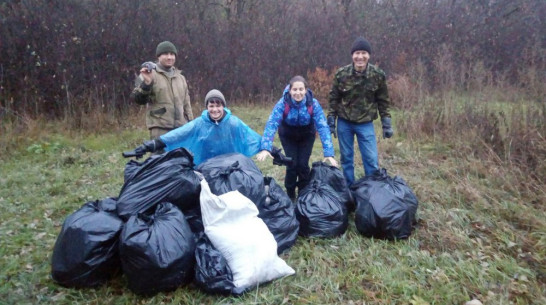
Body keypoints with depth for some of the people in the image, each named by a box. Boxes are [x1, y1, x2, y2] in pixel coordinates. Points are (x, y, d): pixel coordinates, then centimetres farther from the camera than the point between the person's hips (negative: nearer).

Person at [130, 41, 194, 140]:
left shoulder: (180, 77, 19)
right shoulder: (150, 75, 0)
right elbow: (138, 98, -11)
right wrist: (146, 83, -28)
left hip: (181, 128, 6)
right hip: (160, 128, -6)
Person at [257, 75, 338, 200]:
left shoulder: (313, 103, -28)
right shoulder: (283, 103, -30)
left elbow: (323, 126, -31)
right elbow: (272, 124, -38)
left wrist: (329, 153, -39)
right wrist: (265, 148, -51)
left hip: (306, 135, 1)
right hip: (288, 136, 0)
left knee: (303, 164, -8)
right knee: (292, 164, -9)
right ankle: (290, 195, 14)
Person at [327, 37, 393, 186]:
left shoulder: (378, 75, -9)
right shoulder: (341, 73, -10)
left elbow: (383, 101, 1)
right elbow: (333, 98, 0)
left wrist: (386, 123, 0)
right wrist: (331, 121, -1)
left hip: (366, 124, 0)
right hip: (344, 123, 1)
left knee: (371, 160, -1)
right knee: (346, 158, 10)